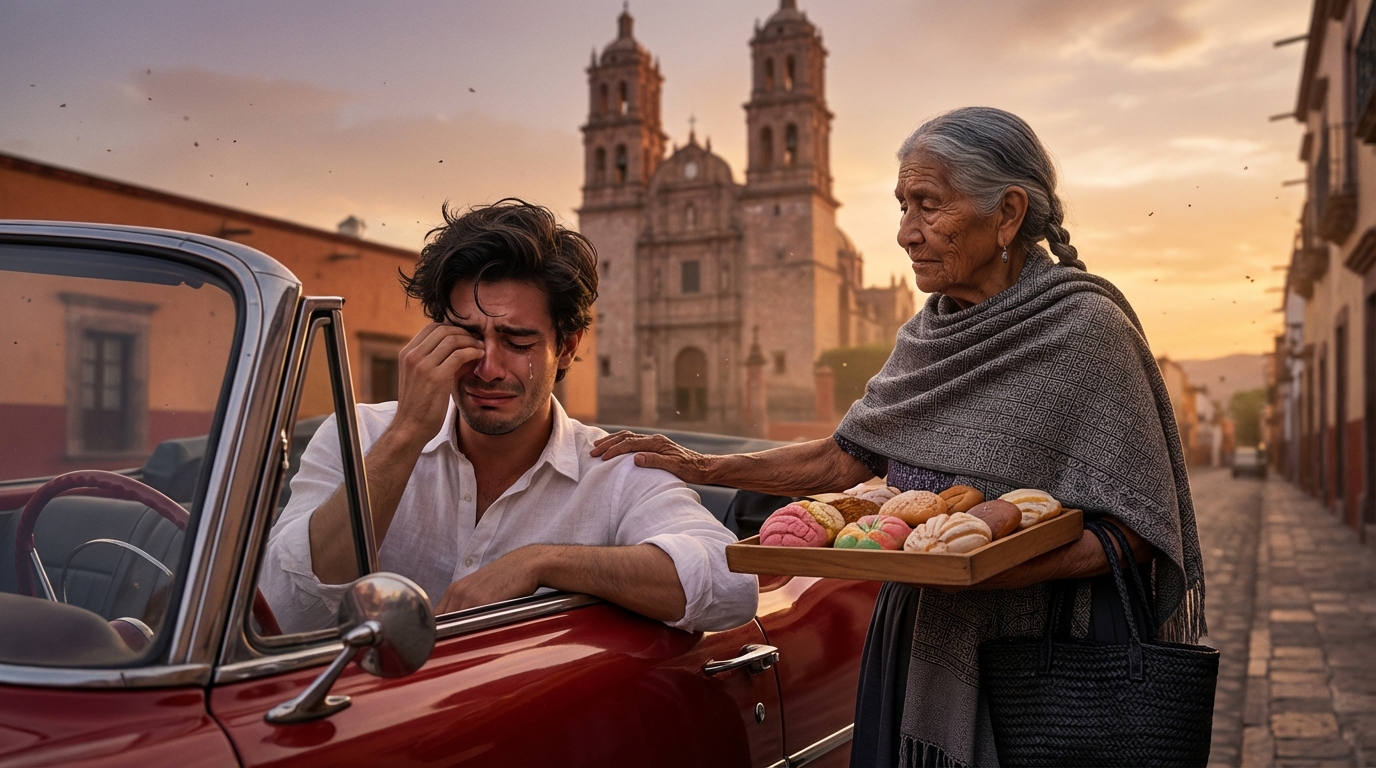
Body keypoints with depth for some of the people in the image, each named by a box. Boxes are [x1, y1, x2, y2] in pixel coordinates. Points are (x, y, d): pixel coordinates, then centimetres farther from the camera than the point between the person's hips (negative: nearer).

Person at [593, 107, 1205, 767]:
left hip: (1047, 652, -5)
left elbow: (1130, 529, -16)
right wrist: (703, 468, 6)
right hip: (926, 646, 6)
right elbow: (845, 459, 13)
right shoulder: (926, 335, 7)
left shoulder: (1083, 327, -13)